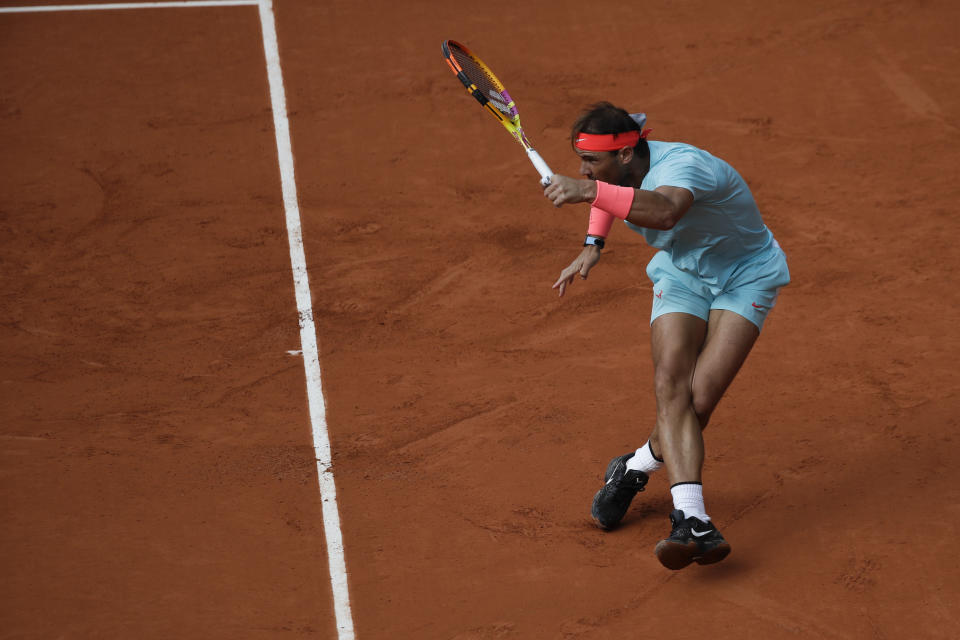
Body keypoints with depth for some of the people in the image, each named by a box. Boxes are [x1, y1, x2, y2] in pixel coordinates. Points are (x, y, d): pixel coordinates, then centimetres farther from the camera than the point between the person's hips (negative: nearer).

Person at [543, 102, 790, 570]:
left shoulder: (680, 165, -33)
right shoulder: (621, 170, -7)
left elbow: (665, 212, -58)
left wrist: (588, 191, -65)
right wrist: (593, 243, 4)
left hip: (746, 277, -6)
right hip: (682, 274, 6)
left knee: (701, 399, -21)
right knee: (671, 386, -21)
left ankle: (637, 467, 9)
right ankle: (692, 522, -32)